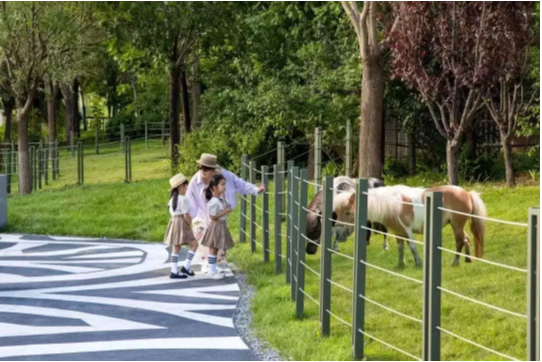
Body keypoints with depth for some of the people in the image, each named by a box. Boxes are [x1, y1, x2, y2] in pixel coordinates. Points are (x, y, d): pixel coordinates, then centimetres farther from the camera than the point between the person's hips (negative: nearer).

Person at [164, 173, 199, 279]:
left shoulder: (172, 199, 13)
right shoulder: (184, 199, -16)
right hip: (182, 224, -9)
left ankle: (174, 271, 10)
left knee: (176, 247, 11)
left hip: (174, 222, 9)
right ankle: (186, 267, -6)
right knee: (194, 244, -2)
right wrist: (189, 224, -4)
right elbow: (186, 215, -19)